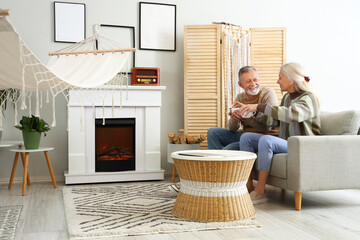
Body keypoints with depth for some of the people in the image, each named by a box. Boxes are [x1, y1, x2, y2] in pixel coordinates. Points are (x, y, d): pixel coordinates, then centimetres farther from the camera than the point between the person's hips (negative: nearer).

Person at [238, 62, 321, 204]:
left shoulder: (308, 98, -14)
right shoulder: (287, 97, 13)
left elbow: (291, 114, -36)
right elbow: (273, 119, 25)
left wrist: (259, 107, -36)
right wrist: (252, 110, 16)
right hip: (285, 144, 9)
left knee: (266, 140, -34)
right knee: (246, 137, -3)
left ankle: (260, 192, -27)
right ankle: (248, 185, -7)